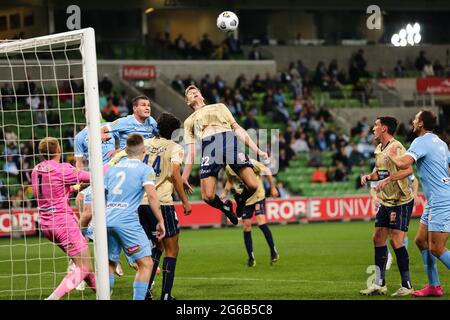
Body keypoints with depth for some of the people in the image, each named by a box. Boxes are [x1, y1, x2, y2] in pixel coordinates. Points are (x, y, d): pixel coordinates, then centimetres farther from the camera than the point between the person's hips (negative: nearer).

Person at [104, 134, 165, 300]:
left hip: (107, 221, 6)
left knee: (110, 264, 17)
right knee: (146, 264, -2)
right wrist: (160, 221, -5)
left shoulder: (112, 168, 19)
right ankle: (138, 298, -12)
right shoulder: (145, 170, 3)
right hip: (128, 222, -6)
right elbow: (151, 195, -10)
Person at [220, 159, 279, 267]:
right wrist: (225, 192, -2)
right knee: (246, 227, 1)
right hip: (244, 201, 4)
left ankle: (273, 251, -3)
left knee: (261, 222, -18)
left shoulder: (251, 163, -21)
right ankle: (251, 258, 11)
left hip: (258, 197, -4)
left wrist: (273, 188, -2)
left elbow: (267, 171, -7)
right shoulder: (228, 169, -9)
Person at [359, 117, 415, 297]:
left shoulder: (395, 148, -17)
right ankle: (379, 284, 14)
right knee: (378, 239, 8)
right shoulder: (379, 149, 12)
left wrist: (387, 179, -35)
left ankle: (406, 286, -4)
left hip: (401, 202, -9)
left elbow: (408, 170, -29)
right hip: (385, 202, 9)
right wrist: (368, 177, 3)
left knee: (396, 241, -11)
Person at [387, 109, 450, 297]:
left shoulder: (422, 142, -13)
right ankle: (434, 286, 15)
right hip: (434, 203, 10)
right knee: (421, 241, 13)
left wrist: (391, 155, -4)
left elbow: (403, 164, -26)